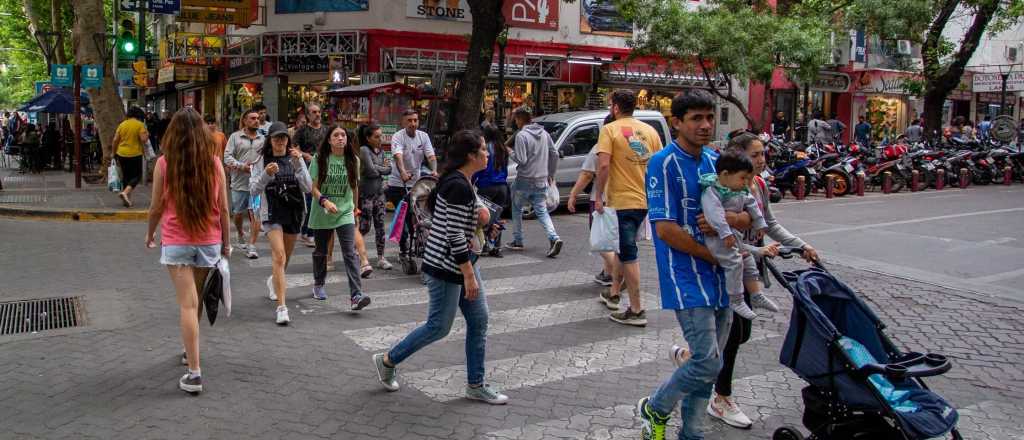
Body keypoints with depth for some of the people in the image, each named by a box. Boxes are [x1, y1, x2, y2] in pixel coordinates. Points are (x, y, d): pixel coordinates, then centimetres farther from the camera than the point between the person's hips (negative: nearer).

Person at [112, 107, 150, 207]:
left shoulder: (122, 124, 7)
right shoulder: (140, 125, -7)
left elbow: (115, 140, 6)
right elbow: (144, 139, -15)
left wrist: (114, 153, 15)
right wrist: (147, 135, 6)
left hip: (122, 154, 5)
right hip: (135, 155, -5)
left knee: (126, 176, 14)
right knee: (137, 176, 3)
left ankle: (127, 199, 18)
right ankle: (125, 192, -19)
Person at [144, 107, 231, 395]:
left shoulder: (164, 163, -8)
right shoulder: (214, 163, -3)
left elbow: (157, 206, -1)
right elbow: (223, 208, -1)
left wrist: (150, 234, 17)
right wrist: (226, 242, 10)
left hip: (176, 241, -2)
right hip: (209, 241, 2)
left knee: (187, 304, -3)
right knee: (196, 300, 20)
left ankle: (194, 373, -7)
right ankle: (190, 351, 39)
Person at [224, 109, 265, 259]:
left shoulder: (262, 139, 10)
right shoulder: (235, 137, 2)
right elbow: (227, 156, -4)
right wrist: (242, 166, -16)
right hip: (239, 183, 0)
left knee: (255, 214, -9)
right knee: (238, 213, 14)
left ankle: (251, 246, -6)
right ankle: (241, 236, 42)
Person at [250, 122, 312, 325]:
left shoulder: (295, 158, 1)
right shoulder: (262, 160, -2)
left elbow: (308, 188, -8)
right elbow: (254, 190, -6)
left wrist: (298, 164, -19)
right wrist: (266, 174, -23)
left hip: (294, 211, 3)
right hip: (272, 212, -3)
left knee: (285, 256, 19)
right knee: (279, 256, -18)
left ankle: (274, 281, 52)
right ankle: (282, 307, -19)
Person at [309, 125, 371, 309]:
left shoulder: (353, 160, 2)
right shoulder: (319, 159, -6)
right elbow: (313, 187, -9)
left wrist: (354, 207, 21)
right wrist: (325, 201, -25)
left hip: (345, 213, 0)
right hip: (322, 213, 0)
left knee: (350, 253, -12)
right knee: (321, 251, 17)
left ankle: (356, 295, -18)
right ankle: (318, 285, 41)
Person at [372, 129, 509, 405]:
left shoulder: (455, 181, 9)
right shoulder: (459, 187, -22)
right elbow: (455, 236, -25)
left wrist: (474, 216, 12)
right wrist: (469, 276, -22)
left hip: (461, 261, 10)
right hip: (445, 266, -10)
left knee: (479, 322, 10)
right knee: (439, 326, 2)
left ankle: (475, 385, 19)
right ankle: (388, 360, 22)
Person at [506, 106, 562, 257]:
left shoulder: (521, 135, -13)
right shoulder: (544, 133, 8)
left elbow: (521, 160, -20)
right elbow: (554, 154, 9)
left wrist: (511, 153, 0)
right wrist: (551, 174, 17)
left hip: (524, 180, -5)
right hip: (542, 181, 5)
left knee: (517, 210, 14)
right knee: (542, 212, 8)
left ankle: (517, 241, 20)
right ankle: (554, 238, -13)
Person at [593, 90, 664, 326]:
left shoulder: (610, 129, -8)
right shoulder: (650, 130, 9)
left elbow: (603, 165, -19)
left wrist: (598, 196, -11)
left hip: (622, 201, -7)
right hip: (645, 200, 7)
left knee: (628, 254, -3)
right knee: (624, 247, 23)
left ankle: (636, 311, -1)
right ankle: (613, 293, 36)